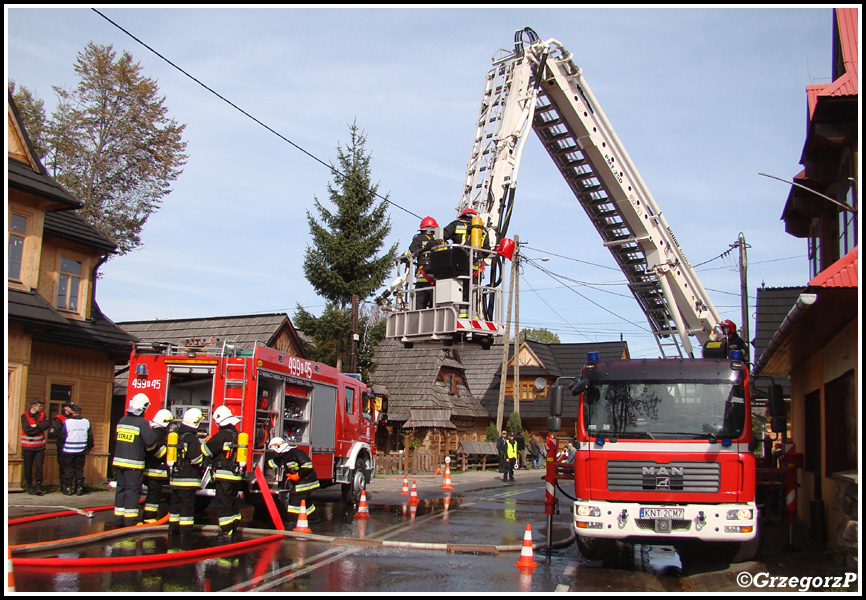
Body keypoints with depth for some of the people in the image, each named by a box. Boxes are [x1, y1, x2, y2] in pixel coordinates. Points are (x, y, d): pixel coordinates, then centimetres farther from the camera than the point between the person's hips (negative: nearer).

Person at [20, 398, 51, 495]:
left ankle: (38, 486, -3)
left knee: (39, 466, -6)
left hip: (39, 446, 2)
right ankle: (30, 487, 17)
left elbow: (47, 424, -10)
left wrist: (35, 426, -16)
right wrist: (40, 427, -11)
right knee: (28, 468, 4)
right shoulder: (25, 416, -5)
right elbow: (27, 430, -16)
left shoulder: (42, 414, 6)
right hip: (28, 446, -2)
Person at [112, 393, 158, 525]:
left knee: (120, 489, 13)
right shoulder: (142, 423, -14)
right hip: (133, 463, -7)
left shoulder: (122, 420, 9)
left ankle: (119, 519, 18)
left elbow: (116, 439, 17)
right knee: (132, 490, -1)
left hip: (119, 460, 7)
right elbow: (150, 441, -16)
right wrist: (151, 431, 2)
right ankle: (130, 520, -1)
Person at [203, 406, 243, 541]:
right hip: (236, 476, 8)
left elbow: (205, 450, -12)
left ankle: (227, 532, -4)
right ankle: (234, 530, 20)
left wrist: (206, 442, 8)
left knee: (222, 504, -4)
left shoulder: (222, 435, -15)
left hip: (224, 477, -8)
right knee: (233, 504, 15)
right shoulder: (238, 435, 12)